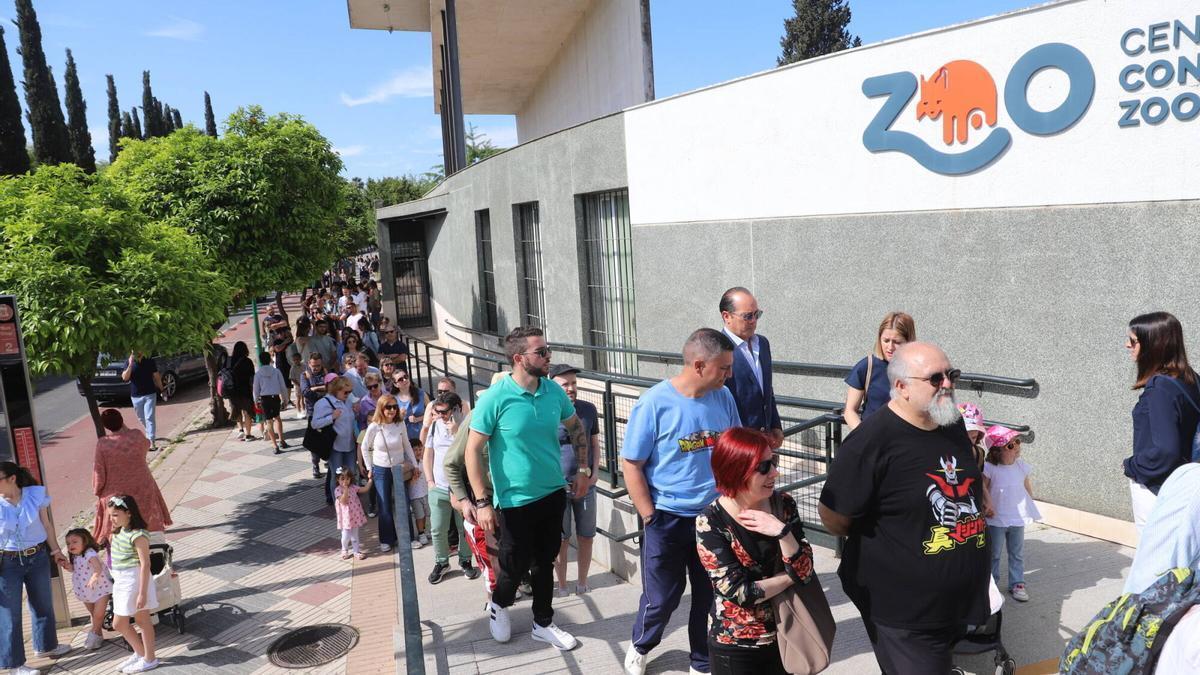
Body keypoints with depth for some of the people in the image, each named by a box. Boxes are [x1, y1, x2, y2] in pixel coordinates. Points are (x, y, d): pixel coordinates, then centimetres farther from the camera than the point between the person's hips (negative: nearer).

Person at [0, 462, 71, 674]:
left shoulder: (36, 495, -8)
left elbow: (47, 524, 4)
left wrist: (55, 550, 12)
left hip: (38, 558, 3)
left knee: (43, 604, 19)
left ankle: (45, 646, 40)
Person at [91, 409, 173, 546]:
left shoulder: (103, 444, -20)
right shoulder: (137, 436, -17)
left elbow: (99, 472, -12)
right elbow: (146, 446, 8)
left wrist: (97, 490, 5)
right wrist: (126, 429, 6)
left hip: (116, 493, -1)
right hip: (141, 488, 1)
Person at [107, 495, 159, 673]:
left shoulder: (138, 535, -19)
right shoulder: (119, 531, 8)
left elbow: (145, 564, -21)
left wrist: (142, 593, -21)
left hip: (134, 581, -9)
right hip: (121, 582, 9)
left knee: (142, 620, 5)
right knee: (118, 624, 15)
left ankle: (149, 659, 19)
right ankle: (140, 653, 34)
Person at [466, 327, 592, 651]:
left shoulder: (554, 391, -4)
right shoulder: (495, 399, -19)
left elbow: (577, 427, 14)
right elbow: (473, 451, -15)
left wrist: (583, 470, 9)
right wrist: (482, 503, -17)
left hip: (553, 494, 5)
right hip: (516, 500, -4)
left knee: (545, 563, 17)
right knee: (515, 565, 9)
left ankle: (543, 624, 35)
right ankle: (498, 605, 41)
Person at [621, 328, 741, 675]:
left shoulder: (723, 397, -3)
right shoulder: (654, 402, -17)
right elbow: (631, 465, -12)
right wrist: (651, 519, -11)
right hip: (668, 519, -4)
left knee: (712, 596, 14)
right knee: (662, 598, 11)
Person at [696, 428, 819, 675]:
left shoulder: (784, 504, -6)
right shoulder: (710, 522, -19)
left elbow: (805, 572, -10)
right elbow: (740, 592, -20)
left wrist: (781, 532, -25)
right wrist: (791, 576, -11)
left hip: (785, 638, 4)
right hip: (734, 648, -4)